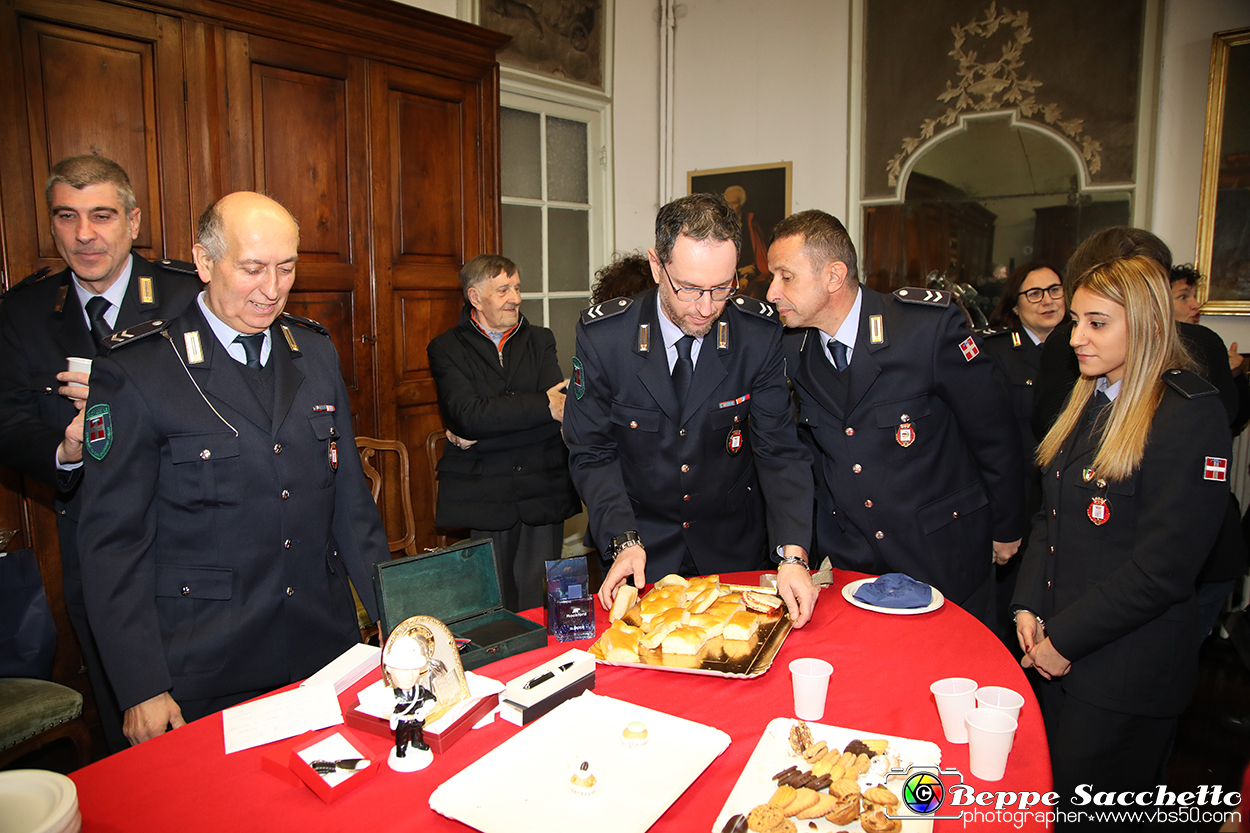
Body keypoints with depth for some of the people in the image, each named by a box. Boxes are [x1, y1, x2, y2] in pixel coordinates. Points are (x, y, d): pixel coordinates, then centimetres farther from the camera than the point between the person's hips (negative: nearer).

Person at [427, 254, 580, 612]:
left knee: (536, 606, 4)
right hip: (481, 499, -2)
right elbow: (466, 415, -13)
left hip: (542, 497, 2)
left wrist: (481, 434, -9)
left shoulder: (541, 340, 13)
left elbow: (559, 406, -4)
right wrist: (543, 407, -15)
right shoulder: (446, 349, 5)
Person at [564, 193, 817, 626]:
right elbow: (592, 453, -11)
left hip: (734, 545, 1)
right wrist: (624, 541, -23)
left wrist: (792, 554, -25)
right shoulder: (600, 335, -18)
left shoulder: (760, 332, -16)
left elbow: (780, 449, -13)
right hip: (643, 545, -1)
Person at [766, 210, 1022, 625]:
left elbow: (993, 432, -9)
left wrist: (1005, 529, 1)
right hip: (847, 558, 3)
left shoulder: (931, 326, -21)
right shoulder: (790, 350, -7)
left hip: (942, 558, -3)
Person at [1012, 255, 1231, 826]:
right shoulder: (1088, 401, 8)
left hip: (1126, 672, -7)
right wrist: (1029, 606, 1)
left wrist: (1065, 639, -15)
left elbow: (1163, 569, -20)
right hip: (1057, 651, 7)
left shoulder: (1192, 414, -17)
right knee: (1048, 796, 18)